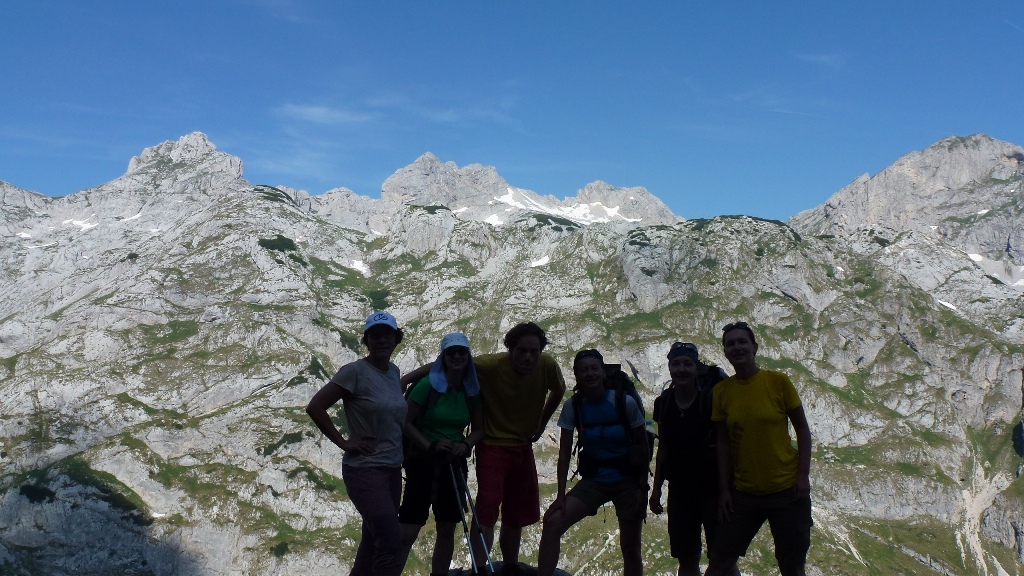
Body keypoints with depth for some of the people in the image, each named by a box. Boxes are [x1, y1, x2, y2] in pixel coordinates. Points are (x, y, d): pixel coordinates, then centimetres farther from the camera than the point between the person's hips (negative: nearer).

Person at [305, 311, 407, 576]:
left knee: (374, 540, 16)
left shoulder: (394, 371, 8)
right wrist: (343, 442, -14)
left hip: (392, 469, 8)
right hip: (365, 470, -8)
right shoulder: (354, 371, -14)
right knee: (391, 542, -14)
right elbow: (315, 407, -16)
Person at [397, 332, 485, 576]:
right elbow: (407, 423, -10)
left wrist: (465, 445, -12)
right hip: (423, 462, -5)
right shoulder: (428, 384, -12)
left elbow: (478, 429, 8)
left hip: (454, 464, 5)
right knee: (407, 532, -8)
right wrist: (430, 446, -21)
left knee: (447, 531, 12)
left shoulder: (472, 390, 1)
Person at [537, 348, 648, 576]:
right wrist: (561, 494, -11)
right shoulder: (573, 406, -7)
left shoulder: (625, 402, -12)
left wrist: (642, 488, -7)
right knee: (553, 522, -18)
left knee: (631, 550, 4)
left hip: (627, 480, -1)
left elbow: (643, 447, -4)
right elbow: (564, 453, -5)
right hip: (593, 479, 2)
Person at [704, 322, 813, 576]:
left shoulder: (778, 381, -6)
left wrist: (803, 475, -8)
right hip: (743, 495, 2)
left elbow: (802, 429, -1)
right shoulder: (721, 390, 0)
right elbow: (723, 443, 3)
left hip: (786, 490, -2)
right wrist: (724, 490, 1)